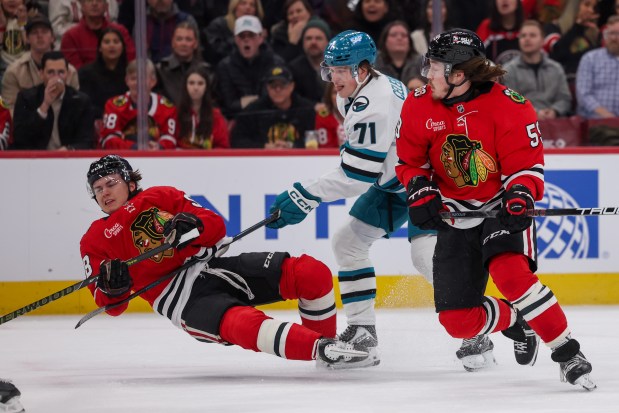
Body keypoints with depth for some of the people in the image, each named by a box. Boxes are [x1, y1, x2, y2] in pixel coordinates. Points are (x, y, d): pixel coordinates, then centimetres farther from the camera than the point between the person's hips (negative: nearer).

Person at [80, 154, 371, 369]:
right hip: (181, 299, -4)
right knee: (241, 323, -39)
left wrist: (192, 226, -15)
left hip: (211, 266, 4)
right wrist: (112, 287, -14)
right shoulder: (95, 241, 14)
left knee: (311, 273, -14)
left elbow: (216, 226, 9)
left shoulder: (160, 197, 17)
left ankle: (326, 340, 1)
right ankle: (322, 348, -53)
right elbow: (112, 305, 10)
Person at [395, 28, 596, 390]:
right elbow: (410, 161, 8)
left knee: (510, 274, -35)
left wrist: (520, 197, -31)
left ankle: (568, 352, -23)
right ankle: (514, 322, 27)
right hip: (456, 216, 4)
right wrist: (422, 192, -10)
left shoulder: (510, 107, -16)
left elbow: (527, 164, -12)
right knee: (458, 320, -5)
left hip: (502, 208, -4)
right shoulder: (419, 106, -4)